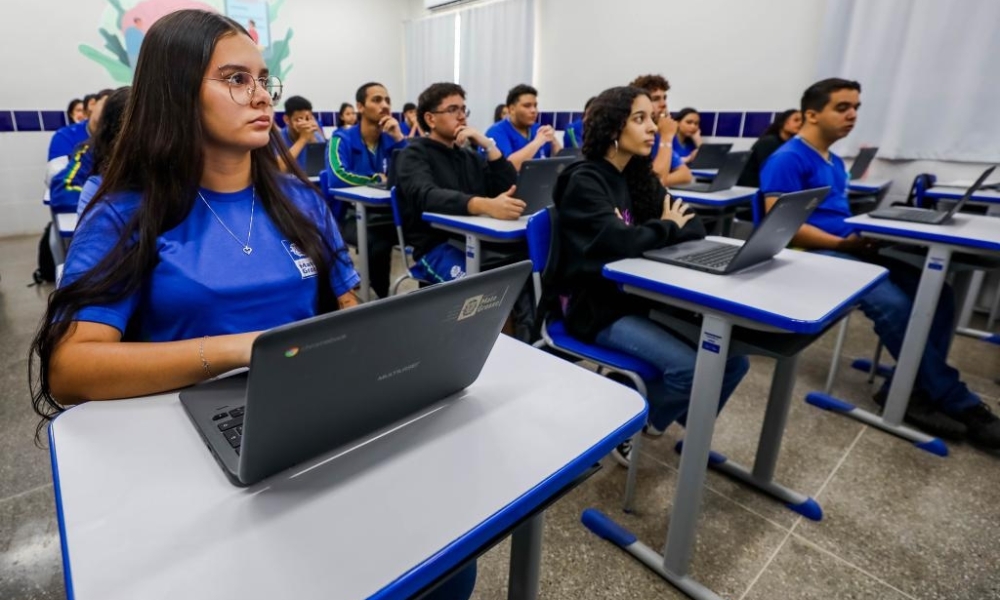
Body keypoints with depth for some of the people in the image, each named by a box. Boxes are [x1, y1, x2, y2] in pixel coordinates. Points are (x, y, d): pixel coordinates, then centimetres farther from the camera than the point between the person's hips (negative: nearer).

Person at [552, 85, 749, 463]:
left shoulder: (639, 176, 11)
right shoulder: (584, 181, -11)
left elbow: (694, 227, 6)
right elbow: (620, 242, -27)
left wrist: (657, 232, -14)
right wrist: (667, 228, -7)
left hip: (640, 297, 7)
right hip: (597, 307, -7)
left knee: (733, 355, -4)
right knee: (689, 367, -24)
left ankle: (691, 427, 21)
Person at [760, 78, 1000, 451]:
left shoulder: (834, 162, 22)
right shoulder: (788, 159, -9)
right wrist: (841, 243, -20)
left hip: (850, 250, 10)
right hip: (814, 255, -10)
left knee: (936, 293, -4)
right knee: (893, 304, -27)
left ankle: (908, 390, -2)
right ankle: (958, 404, -11)